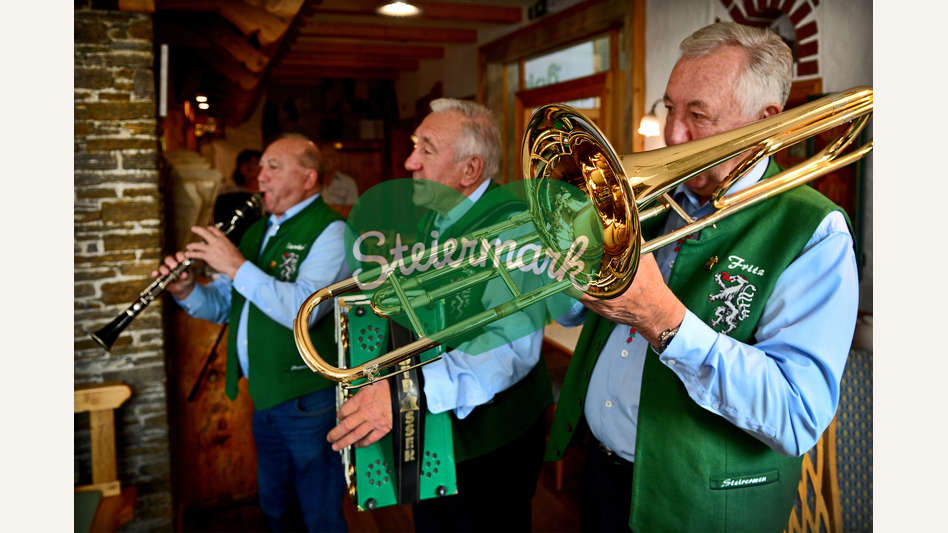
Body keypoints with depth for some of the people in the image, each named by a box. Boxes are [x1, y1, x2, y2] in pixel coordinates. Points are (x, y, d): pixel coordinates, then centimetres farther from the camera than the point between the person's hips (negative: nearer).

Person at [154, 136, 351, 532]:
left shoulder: (330, 232, -14)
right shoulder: (258, 231, 14)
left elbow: (302, 310, -29)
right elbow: (221, 306, 13)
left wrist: (237, 266, -26)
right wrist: (186, 291, -7)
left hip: (310, 400, -8)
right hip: (264, 396, 8)